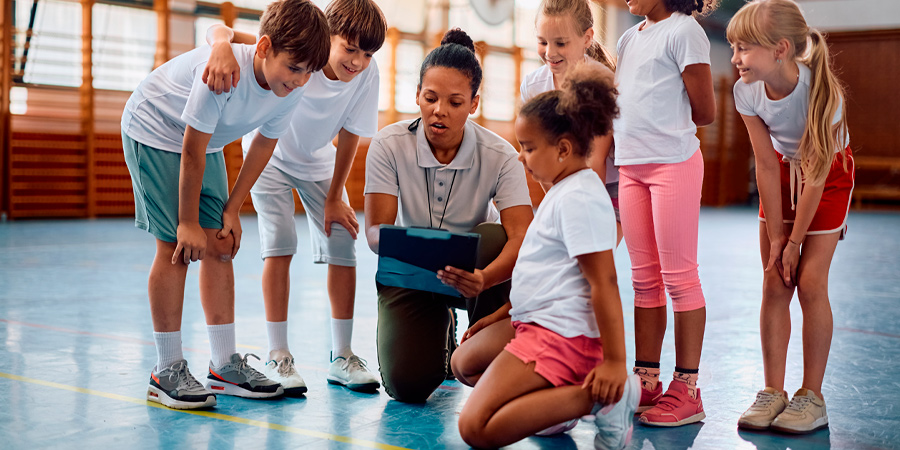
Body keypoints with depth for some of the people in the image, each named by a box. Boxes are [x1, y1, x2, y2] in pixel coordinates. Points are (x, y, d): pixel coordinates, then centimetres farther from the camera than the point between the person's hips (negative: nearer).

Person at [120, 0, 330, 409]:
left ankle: (225, 366, 9)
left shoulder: (291, 87, -18)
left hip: (206, 141, 7)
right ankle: (166, 372, -3)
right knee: (176, 247, -12)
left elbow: (264, 144, -3)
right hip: (154, 132, -7)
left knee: (220, 246, 2)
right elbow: (192, 150, -29)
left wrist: (232, 210, -3)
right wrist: (188, 222, -22)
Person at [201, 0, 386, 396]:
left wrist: (334, 197, -8)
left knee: (343, 243, -6)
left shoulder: (367, 73, -24)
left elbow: (349, 135, -13)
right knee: (280, 243, -16)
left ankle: (341, 357, 5)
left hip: (317, 158, 4)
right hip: (269, 154, -3)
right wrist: (222, 46, -62)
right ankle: (277, 356, -6)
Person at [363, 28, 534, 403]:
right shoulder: (389, 145, -16)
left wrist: (483, 279, -49)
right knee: (407, 384, -19)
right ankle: (439, 335, 20)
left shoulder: (499, 156, -18)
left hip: (472, 271, 0)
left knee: (493, 239, -36)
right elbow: (375, 229, -18)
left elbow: (521, 236, -28)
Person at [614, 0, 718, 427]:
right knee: (644, 277, 9)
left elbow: (704, 111, -6)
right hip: (630, 165, 7)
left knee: (678, 275, -4)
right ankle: (645, 381, 16)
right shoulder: (629, 38, 19)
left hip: (673, 162, -7)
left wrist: (664, 121, 4)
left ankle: (686, 389, 2)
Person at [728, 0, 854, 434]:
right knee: (775, 283, -2)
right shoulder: (747, 91, -22)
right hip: (783, 173, 4)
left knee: (810, 281, -10)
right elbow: (767, 166, -15)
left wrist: (795, 239, -20)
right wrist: (776, 236, -13)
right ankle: (773, 392, 6)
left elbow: (816, 172, -25)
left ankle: (811, 396, 1)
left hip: (828, 175, -4)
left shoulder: (822, 91, -32)